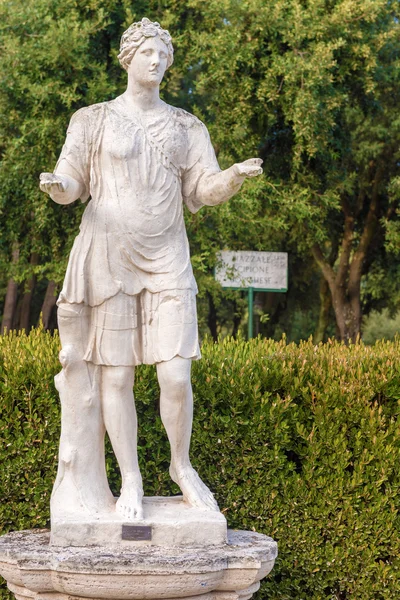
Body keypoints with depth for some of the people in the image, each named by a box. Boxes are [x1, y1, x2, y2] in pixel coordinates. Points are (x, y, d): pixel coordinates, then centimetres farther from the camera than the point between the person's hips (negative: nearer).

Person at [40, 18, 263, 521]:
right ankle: (131, 481, 10)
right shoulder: (92, 120, 6)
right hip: (108, 257, -2)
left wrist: (237, 176, -15)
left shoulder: (186, 128, 12)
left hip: (167, 262, 2)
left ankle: (181, 465, 16)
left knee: (176, 376, -8)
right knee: (116, 375, -1)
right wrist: (56, 187, -21)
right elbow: (70, 186, 3)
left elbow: (205, 191, 6)